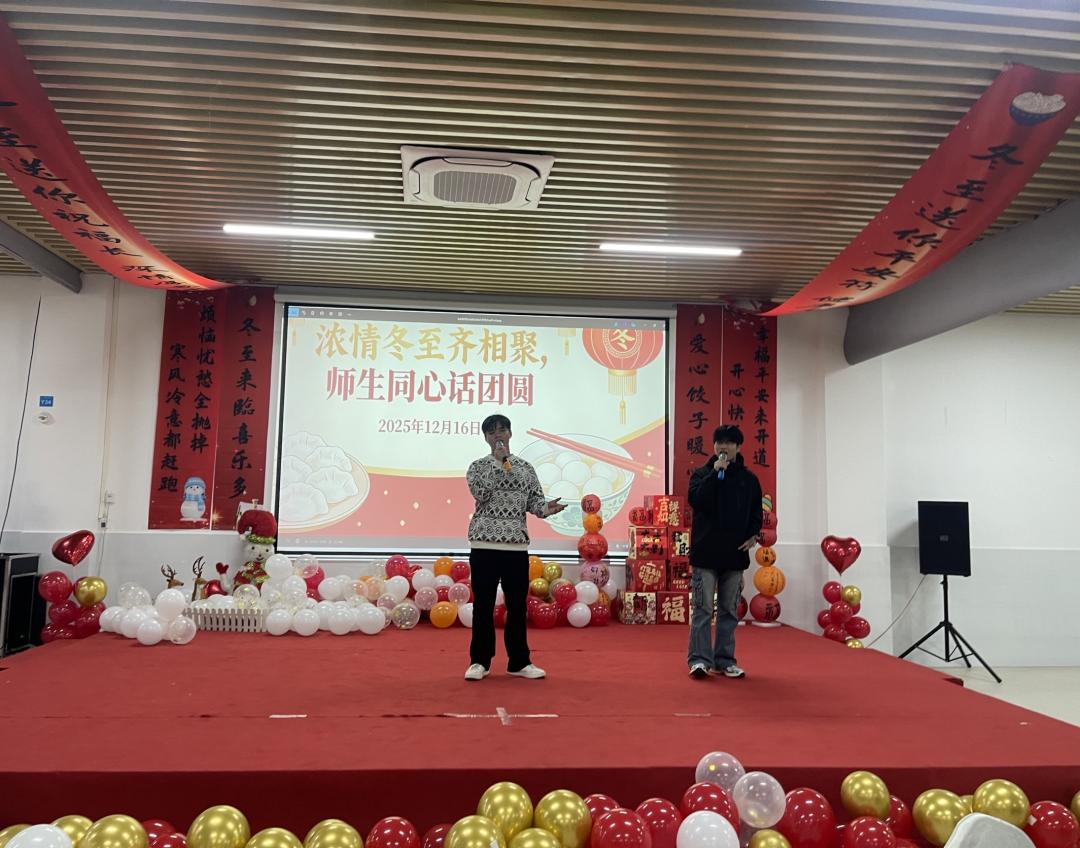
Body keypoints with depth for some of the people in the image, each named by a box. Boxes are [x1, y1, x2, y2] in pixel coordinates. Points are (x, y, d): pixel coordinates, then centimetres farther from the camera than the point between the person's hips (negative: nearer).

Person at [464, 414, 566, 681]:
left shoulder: (525, 467, 11)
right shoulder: (478, 466, 4)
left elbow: (534, 500, 7)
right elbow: (480, 493, -14)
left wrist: (547, 508, -15)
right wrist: (499, 462, -12)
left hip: (517, 544, 2)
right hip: (484, 543, -2)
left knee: (517, 604, 7)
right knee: (483, 604, 2)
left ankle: (519, 661, 17)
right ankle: (480, 661, 13)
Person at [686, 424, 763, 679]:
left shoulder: (748, 478, 10)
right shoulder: (702, 473, 3)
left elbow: (756, 512, 14)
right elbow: (695, 499, -15)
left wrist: (753, 534, -2)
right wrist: (715, 472, -16)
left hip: (735, 554, 3)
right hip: (706, 552, -3)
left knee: (729, 610, 8)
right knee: (703, 609, -4)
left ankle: (725, 660, 16)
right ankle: (699, 659, 1)